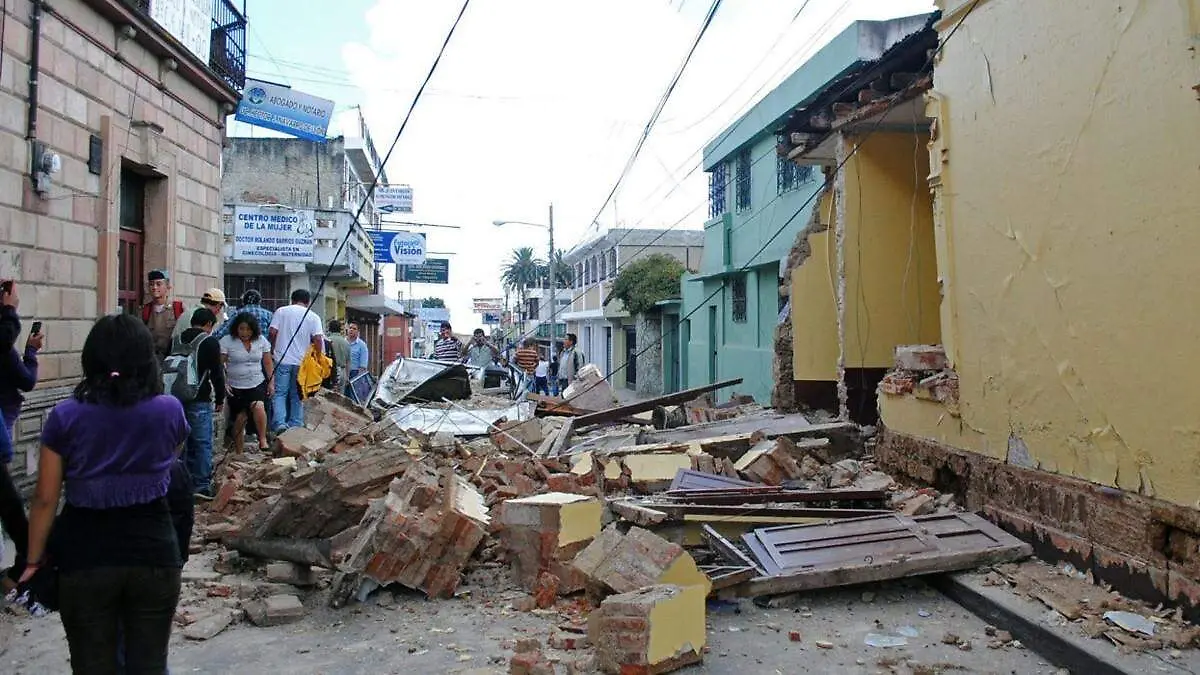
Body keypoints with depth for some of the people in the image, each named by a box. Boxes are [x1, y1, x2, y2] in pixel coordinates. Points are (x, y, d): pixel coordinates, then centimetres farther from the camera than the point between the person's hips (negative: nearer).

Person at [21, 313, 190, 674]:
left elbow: (45, 499, -4)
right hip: (154, 556, 1)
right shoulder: (170, 410, -4)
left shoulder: (65, 416, -6)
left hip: (85, 561, 0)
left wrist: (34, 560, 7)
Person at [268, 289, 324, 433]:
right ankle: (296, 426, 12)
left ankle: (279, 423, -13)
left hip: (282, 360, -1)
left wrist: (272, 350, 9)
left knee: (279, 393, 3)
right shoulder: (313, 317, 3)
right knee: (297, 396, 11)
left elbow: (272, 333, -4)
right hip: (302, 362, 1)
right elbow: (318, 339, -7)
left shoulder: (281, 311, 3)